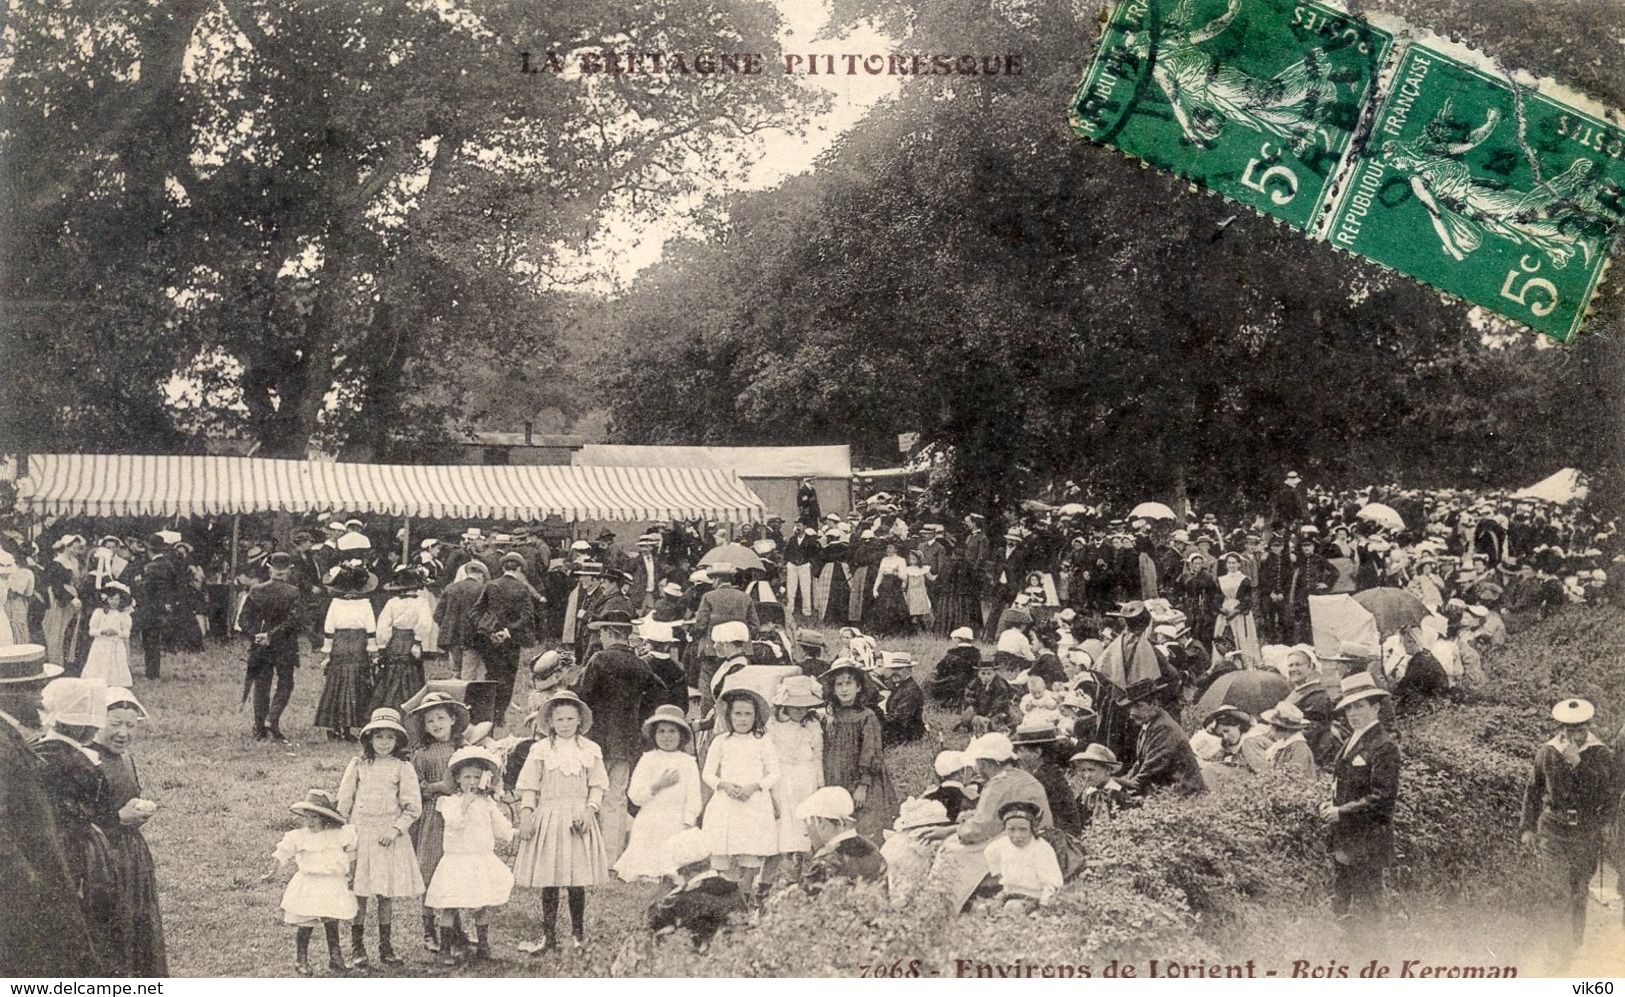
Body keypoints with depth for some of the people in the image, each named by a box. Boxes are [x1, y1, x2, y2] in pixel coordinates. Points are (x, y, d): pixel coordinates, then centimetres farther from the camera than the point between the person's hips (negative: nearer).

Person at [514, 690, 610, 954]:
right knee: (548, 881, 1)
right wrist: (526, 813, -6)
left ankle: (578, 933, 14)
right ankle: (548, 936, 7)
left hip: (578, 818, 0)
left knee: (577, 881, 1)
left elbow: (597, 785, 6)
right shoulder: (540, 750, 3)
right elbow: (529, 786, 4)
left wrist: (590, 809, -8)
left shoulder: (590, 750, 6)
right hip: (548, 817, 0)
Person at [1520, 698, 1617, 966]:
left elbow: (1608, 793, -18)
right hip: (1554, 831, 0)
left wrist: (1578, 763, -25)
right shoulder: (1547, 753, -1)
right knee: (1558, 893, -10)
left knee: (1580, 894, 11)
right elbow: (1533, 791, 10)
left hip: (1587, 833, 0)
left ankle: (1577, 947, 25)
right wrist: (1527, 827, 9)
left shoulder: (1601, 754, -6)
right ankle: (1563, 951, -8)